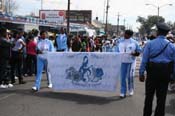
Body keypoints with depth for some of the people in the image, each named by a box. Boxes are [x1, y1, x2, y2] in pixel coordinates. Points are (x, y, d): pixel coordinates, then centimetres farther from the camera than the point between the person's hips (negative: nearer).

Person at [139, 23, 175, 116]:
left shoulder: (150, 44, -5)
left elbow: (144, 60, -6)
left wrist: (141, 73, 0)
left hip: (152, 72, -1)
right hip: (165, 73, 1)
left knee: (149, 95, 12)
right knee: (161, 97, 9)